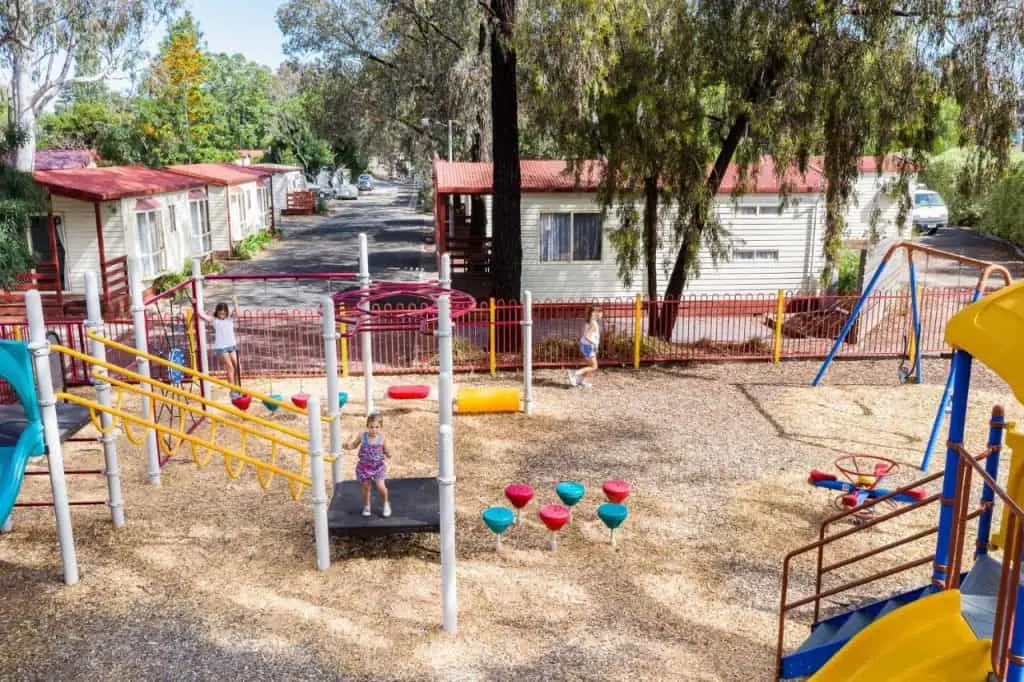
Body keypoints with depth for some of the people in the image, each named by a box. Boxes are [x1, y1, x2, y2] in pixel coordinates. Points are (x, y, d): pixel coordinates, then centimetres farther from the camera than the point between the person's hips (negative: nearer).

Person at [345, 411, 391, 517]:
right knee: (366, 487, 9)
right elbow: (354, 445, 4)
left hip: (378, 466, -1)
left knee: (381, 486, -10)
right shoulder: (362, 436, -13)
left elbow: (385, 450, 0)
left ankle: (386, 504, 18)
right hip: (365, 466, 1)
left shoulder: (381, 438, -13)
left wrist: (388, 454, -21)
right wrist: (348, 446, -17)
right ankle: (366, 506, 33)